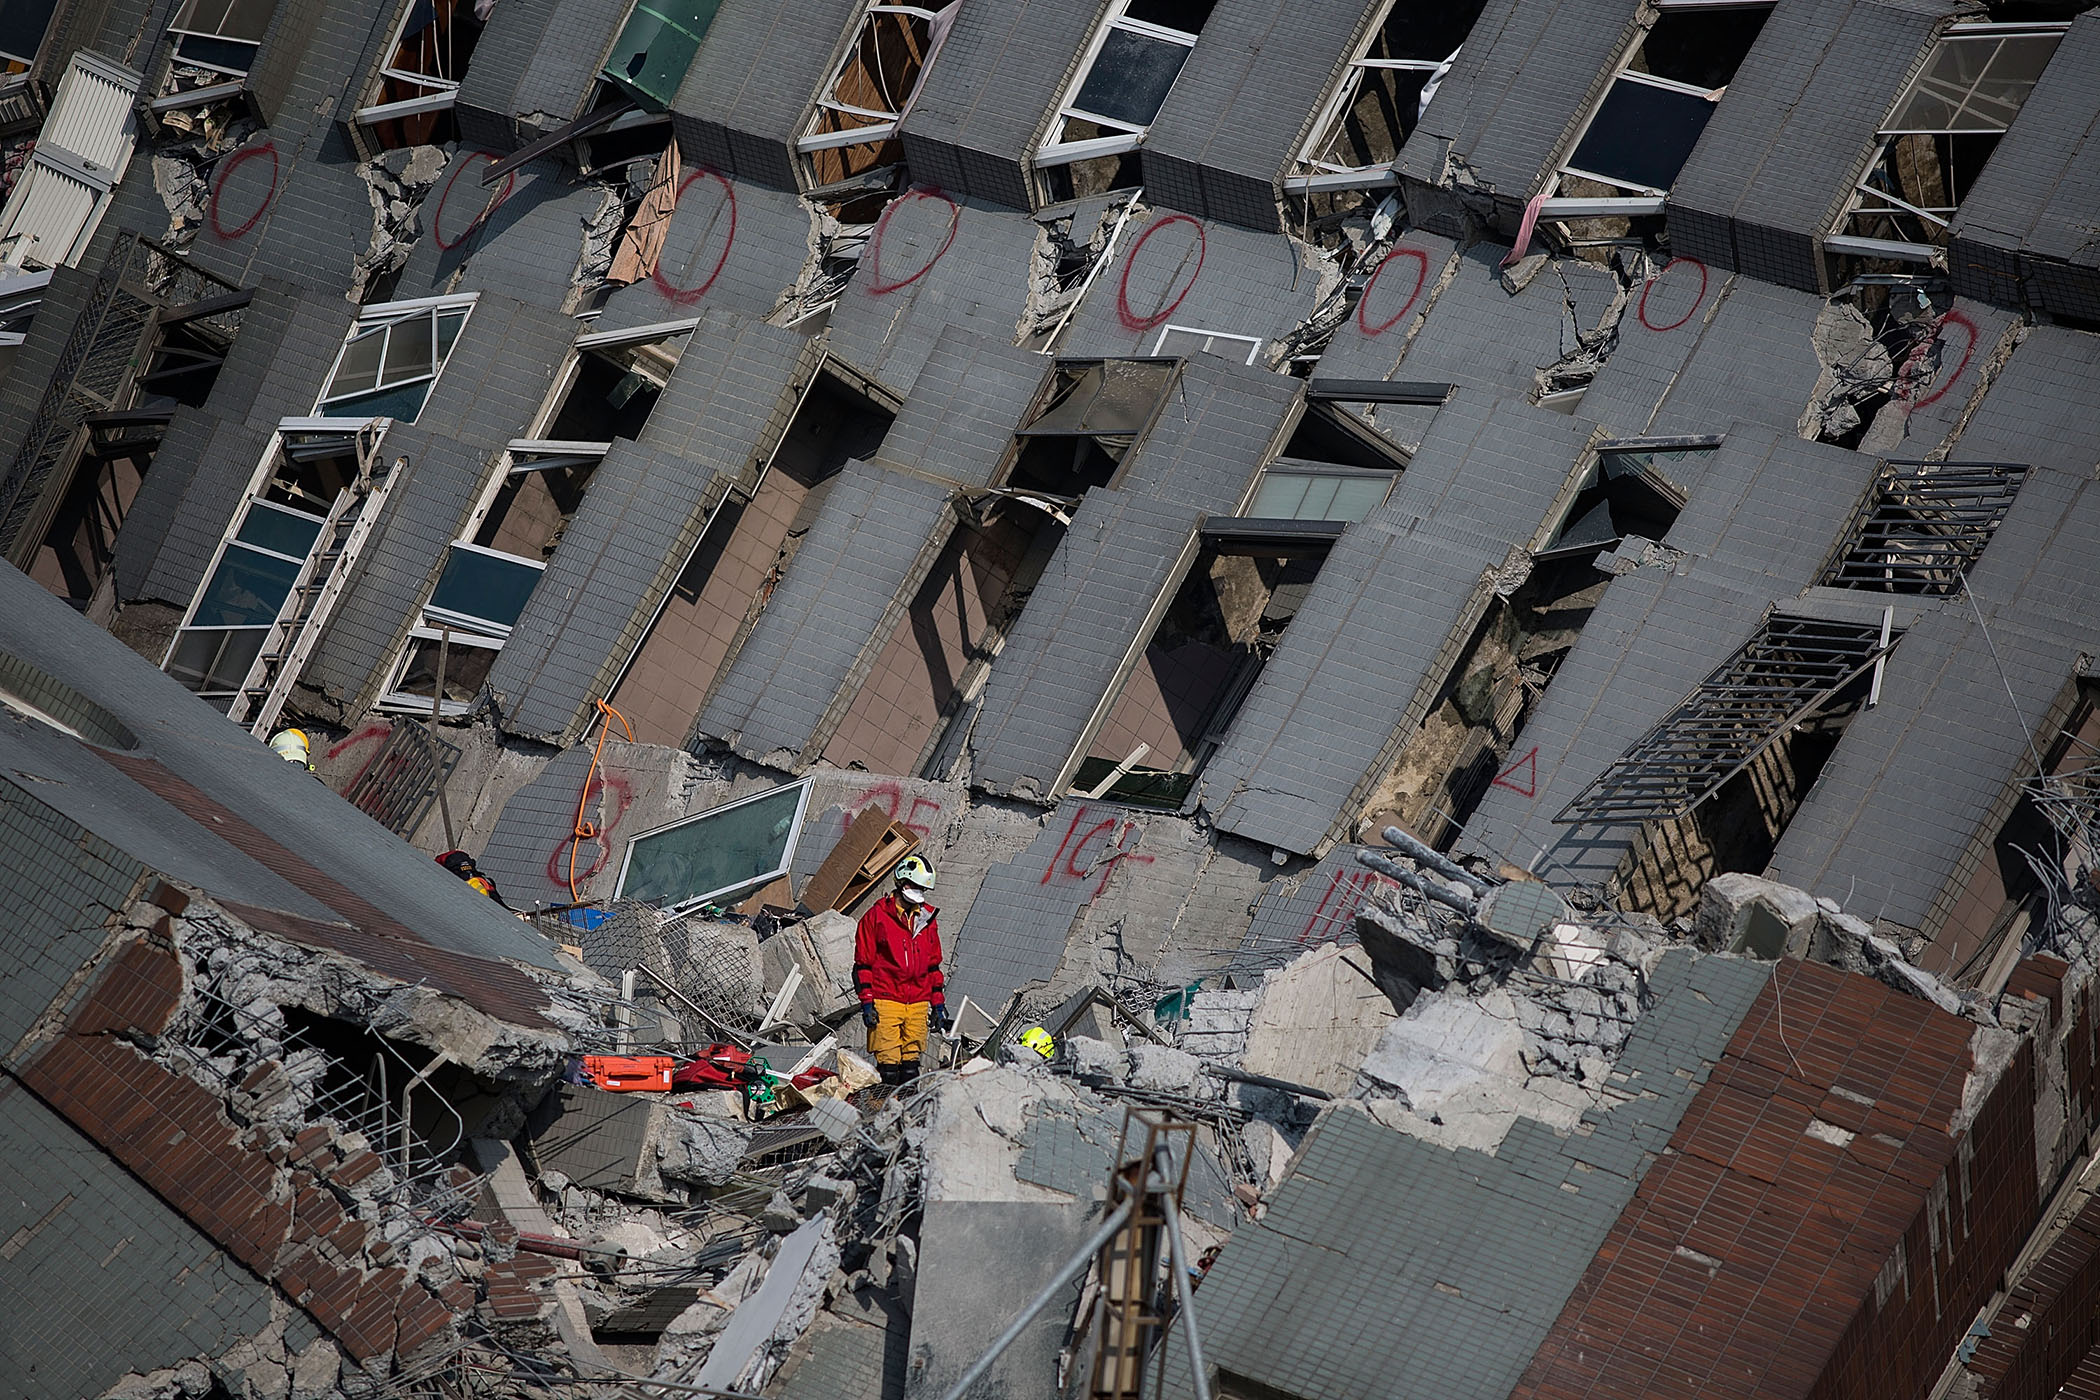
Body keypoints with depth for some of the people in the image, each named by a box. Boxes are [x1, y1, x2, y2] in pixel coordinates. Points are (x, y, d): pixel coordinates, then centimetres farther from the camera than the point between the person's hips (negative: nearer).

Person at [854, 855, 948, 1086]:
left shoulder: (927, 918, 15)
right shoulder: (877, 916, -1)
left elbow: (933, 964, 21)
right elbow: (863, 963, -1)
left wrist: (938, 1003, 17)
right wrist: (866, 1002, -7)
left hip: (918, 1003, 5)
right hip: (886, 1001, -5)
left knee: (911, 1066, 5)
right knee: (888, 1068, -8)